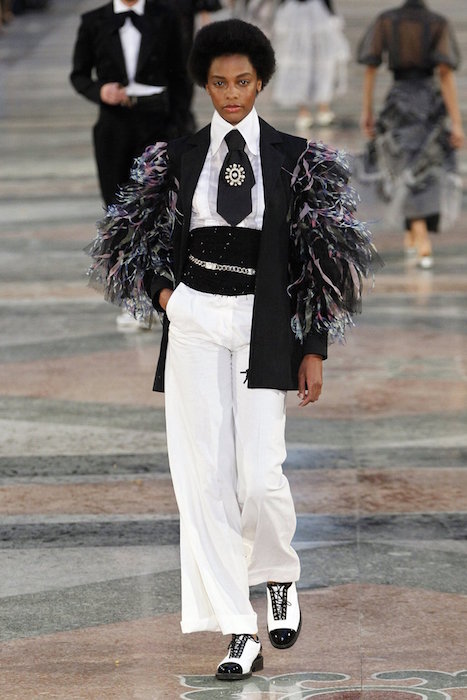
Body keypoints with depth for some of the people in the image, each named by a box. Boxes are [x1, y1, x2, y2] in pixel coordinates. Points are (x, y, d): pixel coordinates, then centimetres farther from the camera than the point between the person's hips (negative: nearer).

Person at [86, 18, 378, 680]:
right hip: (194, 322, 2)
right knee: (204, 475, -5)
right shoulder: (178, 156, 7)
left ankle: (279, 575, 23)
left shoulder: (296, 158, 3)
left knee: (260, 473, -11)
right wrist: (162, 292, 0)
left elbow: (318, 257, 3)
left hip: (262, 326, -2)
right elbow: (131, 232, 17)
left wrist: (314, 349, -2)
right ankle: (240, 634, -1)